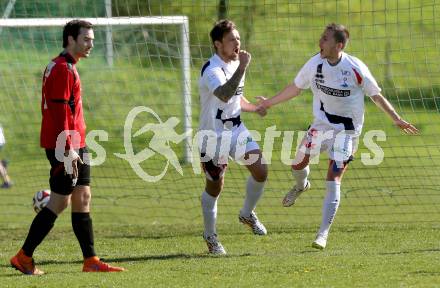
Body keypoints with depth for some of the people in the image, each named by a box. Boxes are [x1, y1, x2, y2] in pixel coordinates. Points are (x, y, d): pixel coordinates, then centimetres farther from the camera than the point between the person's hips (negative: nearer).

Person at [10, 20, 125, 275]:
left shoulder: (68, 68, 18)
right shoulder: (62, 69, -14)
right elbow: (59, 112, -20)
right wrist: (68, 149, -24)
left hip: (75, 145, 10)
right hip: (65, 147, -10)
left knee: (83, 198, 8)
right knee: (59, 202, -6)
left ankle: (91, 261, 8)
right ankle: (24, 258, 0)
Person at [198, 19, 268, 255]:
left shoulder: (235, 64, 8)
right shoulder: (211, 70, -20)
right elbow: (224, 94, -41)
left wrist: (254, 108, 9)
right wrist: (242, 68, -46)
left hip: (236, 129, 7)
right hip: (214, 135, -7)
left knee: (260, 171, -8)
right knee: (214, 186, 0)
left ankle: (247, 214, 17)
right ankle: (210, 235, 18)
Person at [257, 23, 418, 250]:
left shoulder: (355, 68, -19)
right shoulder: (315, 64, -8)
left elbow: (376, 95, -6)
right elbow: (296, 87, 9)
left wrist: (396, 119, -9)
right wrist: (270, 102, 15)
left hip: (346, 130, -4)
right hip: (320, 126, 4)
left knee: (333, 180, -11)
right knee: (297, 165, 6)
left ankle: (323, 234, -7)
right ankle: (301, 186, 46)